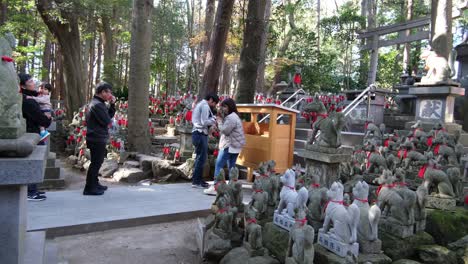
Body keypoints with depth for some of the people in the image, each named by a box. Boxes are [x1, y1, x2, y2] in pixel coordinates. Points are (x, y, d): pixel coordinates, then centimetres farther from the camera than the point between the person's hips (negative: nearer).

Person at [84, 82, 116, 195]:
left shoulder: (98, 103, 15)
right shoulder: (97, 105, -19)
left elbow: (110, 115, 15)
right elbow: (107, 121, -22)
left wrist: (112, 104, 3)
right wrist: (109, 121, -2)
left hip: (97, 138, 11)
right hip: (97, 139, -11)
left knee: (97, 162, 20)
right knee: (96, 163, -4)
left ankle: (94, 184, 33)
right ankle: (89, 188, 3)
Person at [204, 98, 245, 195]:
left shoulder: (231, 117, -14)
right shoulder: (234, 116, 20)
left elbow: (225, 131, -18)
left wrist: (220, 121, -6)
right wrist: (221, 119, 6)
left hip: (229, 146, -11)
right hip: (234, 146, 11)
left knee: (219, 165, -10)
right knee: (231, 166, 12)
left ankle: (215, 188, -12)